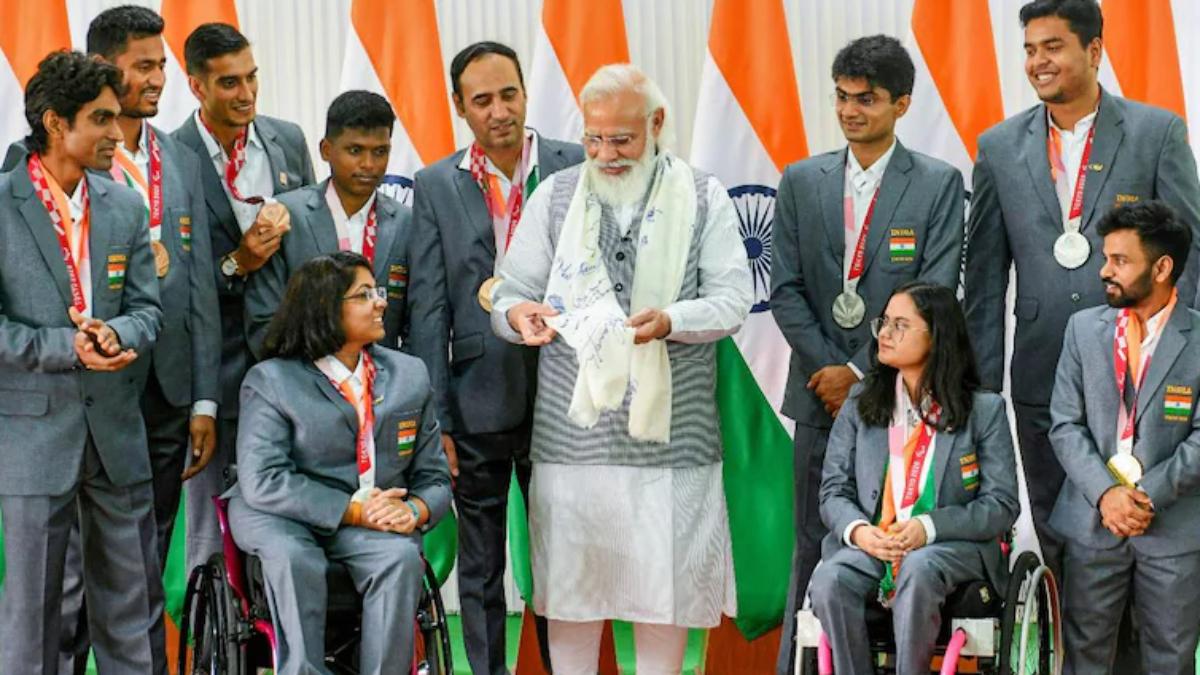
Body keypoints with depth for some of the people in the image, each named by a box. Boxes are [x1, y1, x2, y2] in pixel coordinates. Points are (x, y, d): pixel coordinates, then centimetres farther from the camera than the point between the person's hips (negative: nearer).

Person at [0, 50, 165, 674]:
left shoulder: (125, 208, 8)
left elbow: (147, 308, 8)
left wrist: (119, 335, -14)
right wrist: (67, 348, -19)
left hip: (116, 430, 5)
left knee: (134, 606, 10)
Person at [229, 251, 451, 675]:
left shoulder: (409, 375, 12)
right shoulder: (271, 381, -1)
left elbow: (434, 476, 14)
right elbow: (262, 480, -13)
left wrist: (416, 509, -11)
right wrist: (352, 510, -20)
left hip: (374, 519, 3)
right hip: (281, 517, -2)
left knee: (402, 557, -29)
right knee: (292, 558, -35)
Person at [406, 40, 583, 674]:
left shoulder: (578, 168, 1)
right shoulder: (436, 186, 3)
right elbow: (427, 308, 1)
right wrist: (434, 421, -4)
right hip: (478, 403, 1)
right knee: (480, 572, 9)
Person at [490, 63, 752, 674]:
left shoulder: (703, 198, 5)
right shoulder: (555, 196, 9)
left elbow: (732, 300, -3)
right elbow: (509, 293, 8)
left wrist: (671, 320, -23)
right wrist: (518, 313, -17)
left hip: (670, 434, -1)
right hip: (572, 433, 1)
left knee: (665, 583, 4)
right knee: (571, 584, 6)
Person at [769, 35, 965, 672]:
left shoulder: (939, 184, -1)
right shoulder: (801, 181, 8)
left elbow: (935, 295, -7)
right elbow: (785, 289, 5)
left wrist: (861, 372, -11)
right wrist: (827, 368, -7)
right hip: (822, 392, 2)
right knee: (814, 546, 5)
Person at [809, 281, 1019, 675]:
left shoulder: (984, 409, 4)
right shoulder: (860, 403, 13)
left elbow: (1002, 504, -1)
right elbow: (834, 489, 9)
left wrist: (929, 527, -16)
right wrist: (857, 529, -14)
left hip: (952, 545, -2)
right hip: (868, 544, 2)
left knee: (918, 569, -37)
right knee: (829, 581, -30)